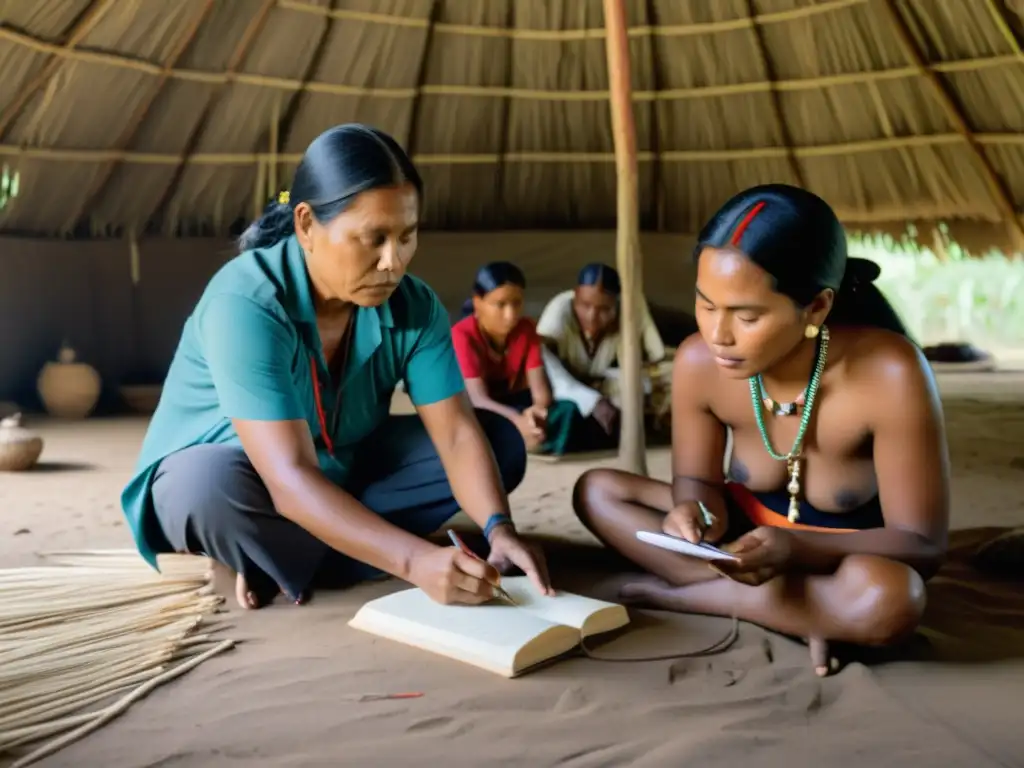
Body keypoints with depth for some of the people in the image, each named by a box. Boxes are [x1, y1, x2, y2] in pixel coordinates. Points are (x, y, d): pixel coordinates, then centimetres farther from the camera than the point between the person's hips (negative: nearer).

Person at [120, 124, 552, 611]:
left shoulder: (414, 306, -15)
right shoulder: (244, 304, -31)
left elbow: (457, 432, -19)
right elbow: (291, 480, -39)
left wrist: (499, 528, -38)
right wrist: (414, 560, -48)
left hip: (340, 473, 6)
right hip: (218, 475, -5)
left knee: (501, 440, -9)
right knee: (214, 485, -41)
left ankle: (285, 562, -13)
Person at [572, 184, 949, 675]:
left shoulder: (889, 374, -30)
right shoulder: (698, 362, -20)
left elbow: (923, 543, -23)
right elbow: (697, 479, -4)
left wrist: (792, 548, -40)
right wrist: (694, 514, -30)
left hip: (848, 558, -4)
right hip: (748, 530, 4)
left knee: (886, 597, -39)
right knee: (596, 491, -12)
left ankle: (678, 592, -16)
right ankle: (800, 610, -19)